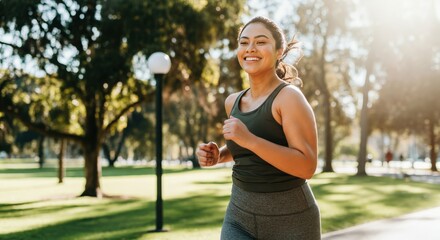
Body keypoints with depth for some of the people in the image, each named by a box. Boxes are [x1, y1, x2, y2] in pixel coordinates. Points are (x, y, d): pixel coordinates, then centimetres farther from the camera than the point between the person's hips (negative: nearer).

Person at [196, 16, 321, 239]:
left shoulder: (289, 96, -14)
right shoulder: (233, 101, 6)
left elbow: (307, 166, -22)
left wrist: (249, 139, -28)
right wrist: (217, 155, 5)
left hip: (289, 219, -5)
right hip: (240, 215, 5)